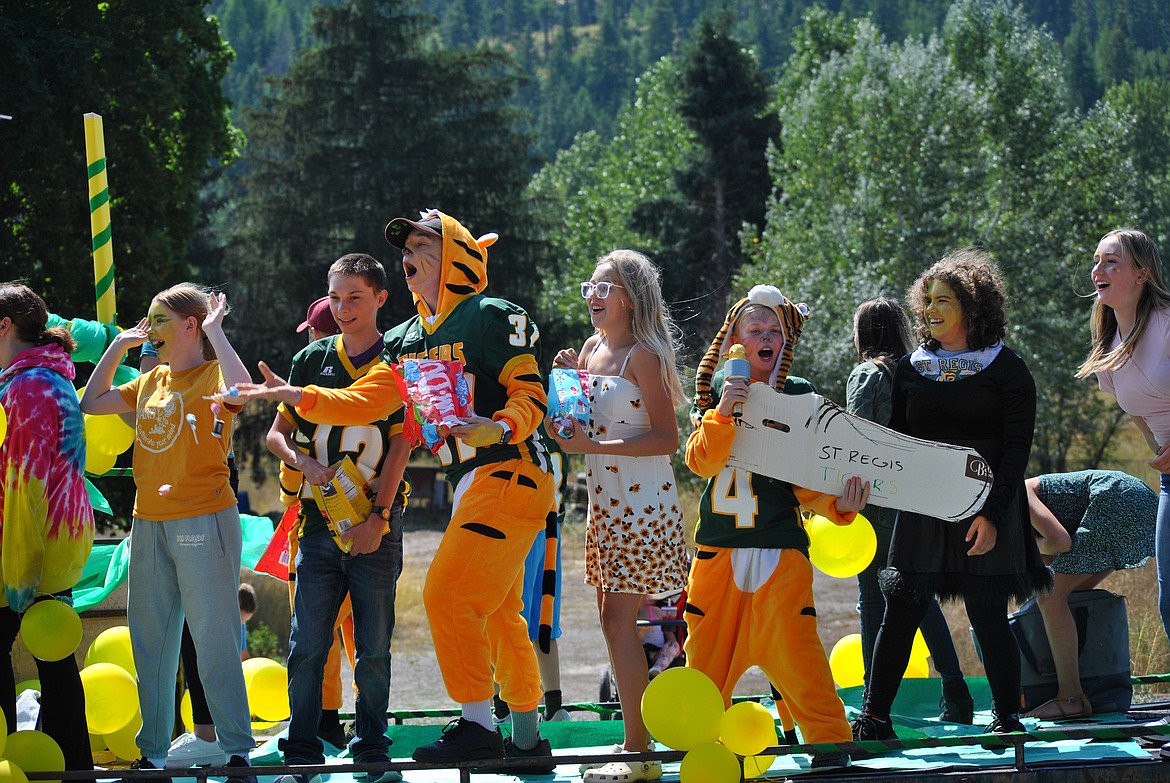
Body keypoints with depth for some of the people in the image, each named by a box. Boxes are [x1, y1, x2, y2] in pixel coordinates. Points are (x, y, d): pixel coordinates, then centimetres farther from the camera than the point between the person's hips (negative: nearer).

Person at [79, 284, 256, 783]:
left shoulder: (212, 374, -5)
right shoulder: (151, 382, 15)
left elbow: (240, 390, -27)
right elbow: (91, 403, 19)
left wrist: (214, 330, -17)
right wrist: (120, 345, 15)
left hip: (203, 520, -7)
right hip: (149, 522, 7)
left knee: (215, 639, -6)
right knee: (150, 641, 10)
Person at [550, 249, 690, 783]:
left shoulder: (642, 355, -12)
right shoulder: (592, 349, 12)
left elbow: (667, 439, -16)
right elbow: (570, 429, 17)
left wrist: (594, 446, -21)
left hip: (643, 505, -8)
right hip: (605, 502, 8)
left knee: (619, 619, -11)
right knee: (614, 619, 9)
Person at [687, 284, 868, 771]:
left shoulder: (798, 397, 1)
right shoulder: (715, 394, 6)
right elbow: (701, 461, -7)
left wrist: (838, 506, -20)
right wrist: (723, 414, -22)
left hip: (779, 548, -3)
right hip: (718, 548, 3)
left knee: (792, 647, -13)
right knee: (707, 650, 9)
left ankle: (829, 742, -5)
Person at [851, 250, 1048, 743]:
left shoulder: (1006, 370, -1)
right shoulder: (912, 368, 11)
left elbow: (1016, 448, -5)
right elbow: (896, 439, 16)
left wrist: (993, 513, -13)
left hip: (985, 514, -4)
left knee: (988, 615, -2)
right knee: (901, 612, 0)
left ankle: (1007, 719, 7)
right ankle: (874, 718, 2)